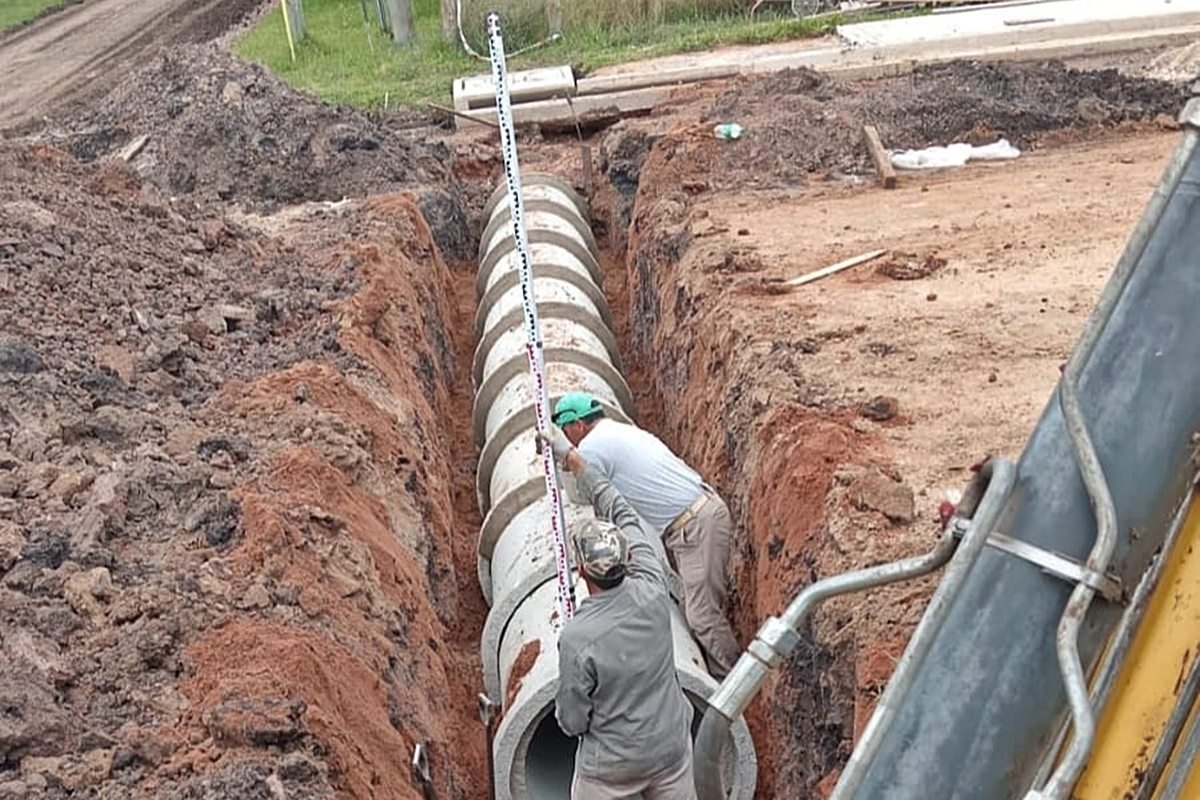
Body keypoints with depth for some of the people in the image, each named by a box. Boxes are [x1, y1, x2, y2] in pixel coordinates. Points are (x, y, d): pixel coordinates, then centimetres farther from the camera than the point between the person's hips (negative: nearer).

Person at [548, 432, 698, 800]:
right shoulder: (652, 592, -20)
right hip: (671, 748, 4)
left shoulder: (576, 637, -31)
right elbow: (622, 513, -5)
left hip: (609, 766, -3)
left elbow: (572, 722, -18)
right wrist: (573, 458, 5)